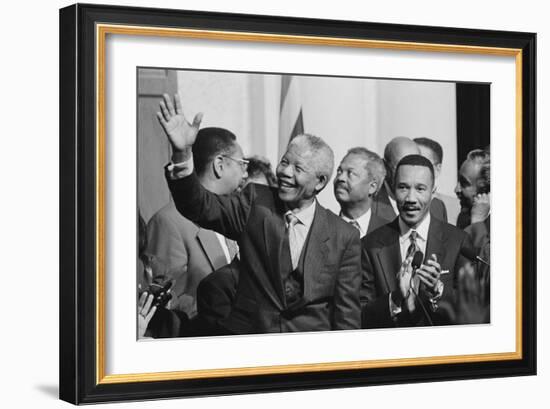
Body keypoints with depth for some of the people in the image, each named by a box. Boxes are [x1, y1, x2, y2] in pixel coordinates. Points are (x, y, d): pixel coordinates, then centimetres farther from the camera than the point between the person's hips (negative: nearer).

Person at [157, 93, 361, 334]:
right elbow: (201, 207, -9)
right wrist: (182, 154, -24)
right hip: (249, 335, 0)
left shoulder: (344, 237, 4)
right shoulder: (255, 203, 6)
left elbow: (347, 312, 7)